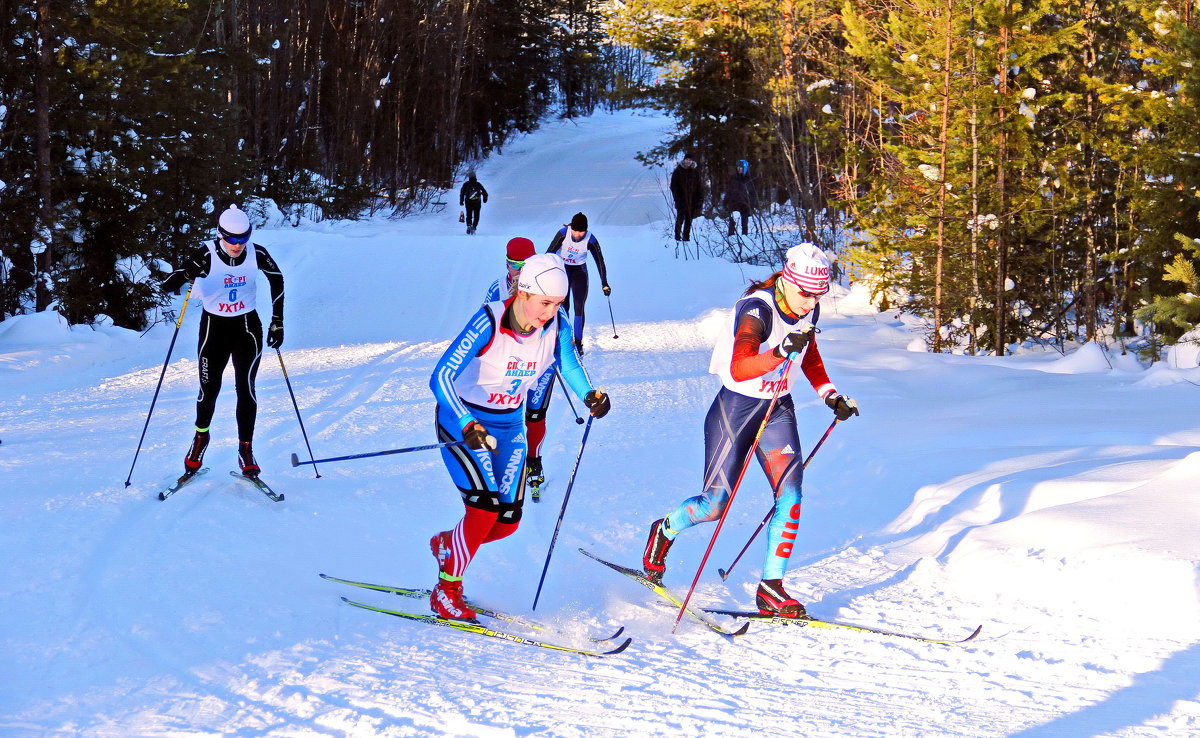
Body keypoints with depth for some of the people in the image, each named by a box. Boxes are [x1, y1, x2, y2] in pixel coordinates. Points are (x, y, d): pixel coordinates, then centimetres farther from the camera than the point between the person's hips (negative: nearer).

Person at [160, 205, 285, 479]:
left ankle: (246, 450, 5)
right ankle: (200, 438, 28)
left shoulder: (256, 254, -11)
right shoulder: (207, 255, -18)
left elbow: (277, 279, 5)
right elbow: (178, 277, -23)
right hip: (214, 326, -1)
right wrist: (176, 280, -49)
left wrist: (277, 322, 3)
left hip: (248, 327, 1)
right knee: (209, 389, 2)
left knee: (245, 389, -5)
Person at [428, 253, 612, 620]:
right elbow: (441, 377, -33)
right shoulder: (488, 323, -28)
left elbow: (568, 362, 9)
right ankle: (445, 593, -3)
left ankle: (447, 543, 34)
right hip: (462, 421, -6)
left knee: (508, 521, 2)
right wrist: (468, 427, -47)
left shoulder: (556, 325, -13)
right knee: (485, 507, -21)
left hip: (509, 426, 6)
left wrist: (590, 394, -11)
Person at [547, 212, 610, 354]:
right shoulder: (563, 234, -22)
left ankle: (578, 343, -2)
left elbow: (600, 262, -11)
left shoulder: (590, 241, -20)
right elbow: (550, 253, -15)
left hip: (579, 272, 0)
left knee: (579, 308, -7)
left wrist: (605, 284, -11)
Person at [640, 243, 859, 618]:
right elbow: (739, 369, -39)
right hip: (736, 408, -6)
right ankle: (664, 531, 34)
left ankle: (770, 588, -9)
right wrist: (783, 351, -53)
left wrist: (829, 393, 7)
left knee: (790, 492, -14)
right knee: (716, 505, 2)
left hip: (779, 410, 6)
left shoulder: (808, 310, -3)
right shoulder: (757, 310, -26)